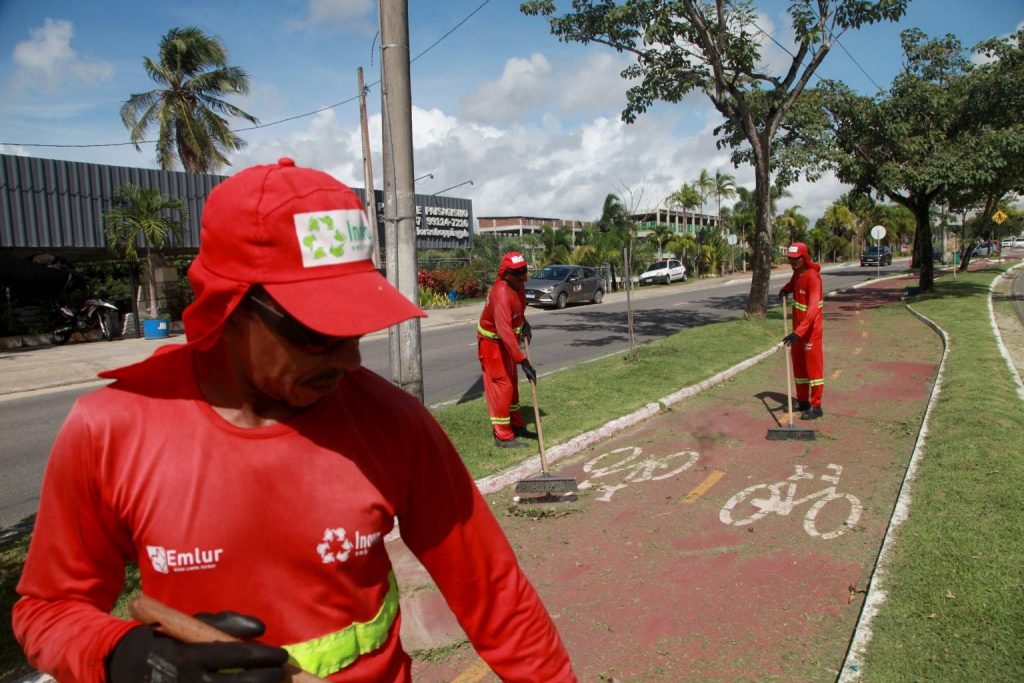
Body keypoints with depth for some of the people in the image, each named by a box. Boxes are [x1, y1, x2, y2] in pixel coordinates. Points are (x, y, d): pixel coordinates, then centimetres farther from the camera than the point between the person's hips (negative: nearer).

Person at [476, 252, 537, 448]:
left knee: (512, 382, 18)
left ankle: (517, 425, 32)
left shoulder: (518, 285, -7)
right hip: (492, 343, -9)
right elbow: (504, 331, -43)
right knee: (502, 386, -8)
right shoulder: (501, 293, -34)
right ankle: (503, 436, 0)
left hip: (507, 340, 9)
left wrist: (524, 323, -2)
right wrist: (523, 361, -46)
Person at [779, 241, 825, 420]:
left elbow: (813, 308, -34)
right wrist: (785, 290, 10)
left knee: (813, 364, -3)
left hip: (811, 327, -9)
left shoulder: (813, 276, -24)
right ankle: (802, 400, 27)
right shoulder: (797, 272, 2)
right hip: (798, 326, 9)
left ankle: (816, 406, 3)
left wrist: (798, 332, -43)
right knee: (798, 362, 15)